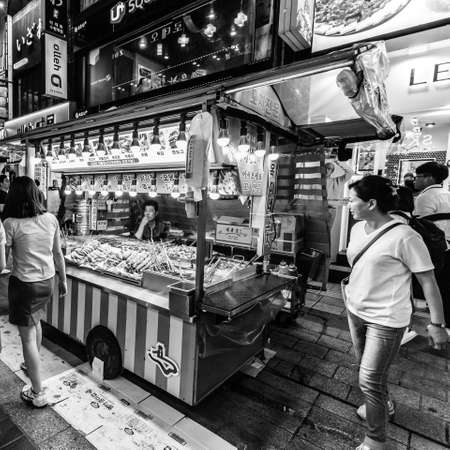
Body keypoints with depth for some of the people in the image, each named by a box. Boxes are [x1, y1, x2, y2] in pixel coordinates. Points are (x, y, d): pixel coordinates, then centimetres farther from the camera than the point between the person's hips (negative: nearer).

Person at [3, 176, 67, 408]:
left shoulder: (11, 223, -16)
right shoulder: (50, 219, -3)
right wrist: (63, 279, 13)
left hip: (23, 284, -5)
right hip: (47, 282, 5)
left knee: (27, 336, 6)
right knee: (35, 322, 29)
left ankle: (37, 393, 16)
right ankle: (32, 365, 51)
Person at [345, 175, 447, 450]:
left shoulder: (403, 236, -22)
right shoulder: (357, 229, 0)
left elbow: (428, 281, -14)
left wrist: (437, 324, -10)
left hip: (385, 320, -7)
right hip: (356, 311, 7)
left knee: (369, 381, 3)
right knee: (367, 369, 25)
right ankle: (383, 404, 54)